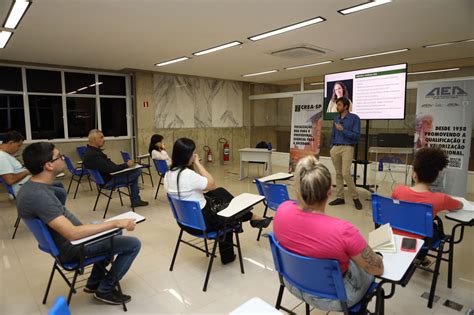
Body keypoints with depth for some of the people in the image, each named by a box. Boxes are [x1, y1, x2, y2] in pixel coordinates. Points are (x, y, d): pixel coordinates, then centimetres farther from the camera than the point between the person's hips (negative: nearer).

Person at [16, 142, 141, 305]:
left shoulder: (32, 187, -1)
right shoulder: (38, 195, -32)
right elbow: (73, 234, -37)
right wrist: (116, 222, -32)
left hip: (65, 240, 10)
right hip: (71, 247, -10)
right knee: (133, 244, -8)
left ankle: (94, 282, 27)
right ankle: (105, 290, 9)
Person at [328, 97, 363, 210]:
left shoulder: (354, 118, -5)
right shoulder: (336, 119, 13)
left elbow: (356, 135, -11)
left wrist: (343, 130, -15)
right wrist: (331, 147, 10)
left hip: (347, 148, -6)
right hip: (336, 148, 6)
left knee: (346, 173, -15)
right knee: (338, 174, 8)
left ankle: (355, 197, 1)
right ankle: (340, 197, 16)